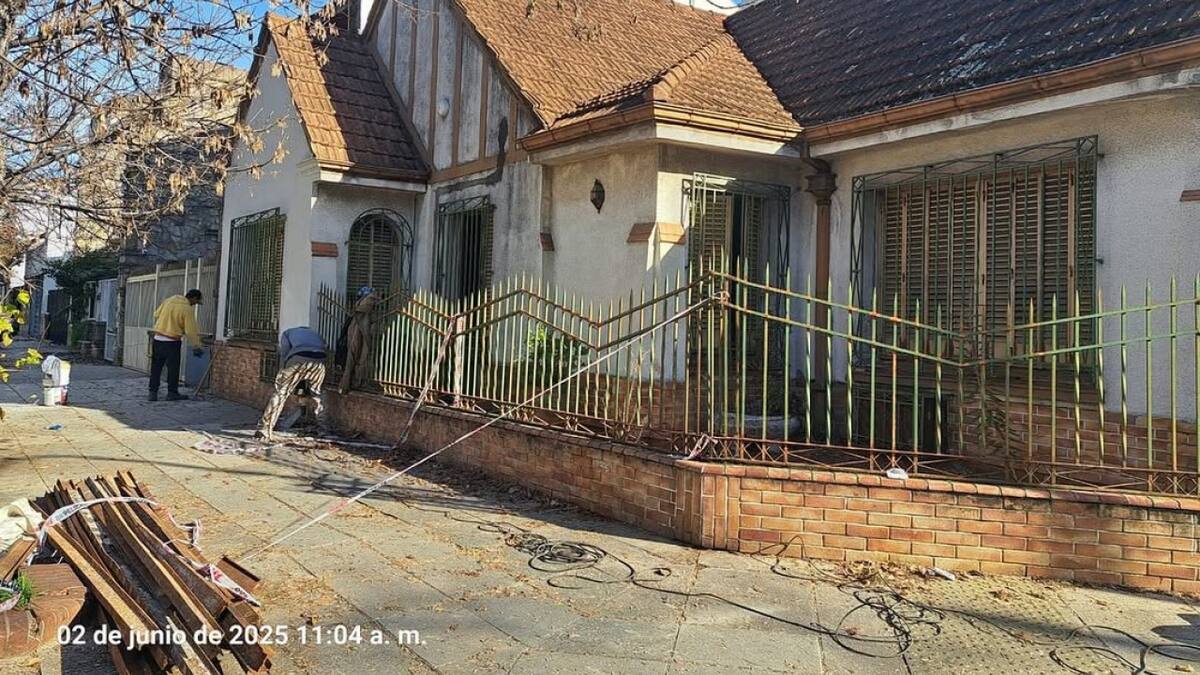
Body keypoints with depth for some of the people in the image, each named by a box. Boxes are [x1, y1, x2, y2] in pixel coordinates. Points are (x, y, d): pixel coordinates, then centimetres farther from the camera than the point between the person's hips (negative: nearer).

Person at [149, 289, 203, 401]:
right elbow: (191, 331, -13)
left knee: (156, 367, 11)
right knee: (173, 368, 6)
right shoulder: (188, 309, -12)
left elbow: (156, 314, 16)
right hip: (172, 342, -6)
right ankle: (172, 393, 12)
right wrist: (196, 346, -4)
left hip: (158, 340, 6)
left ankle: (153, 392, 13)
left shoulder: (168, 300, 6)